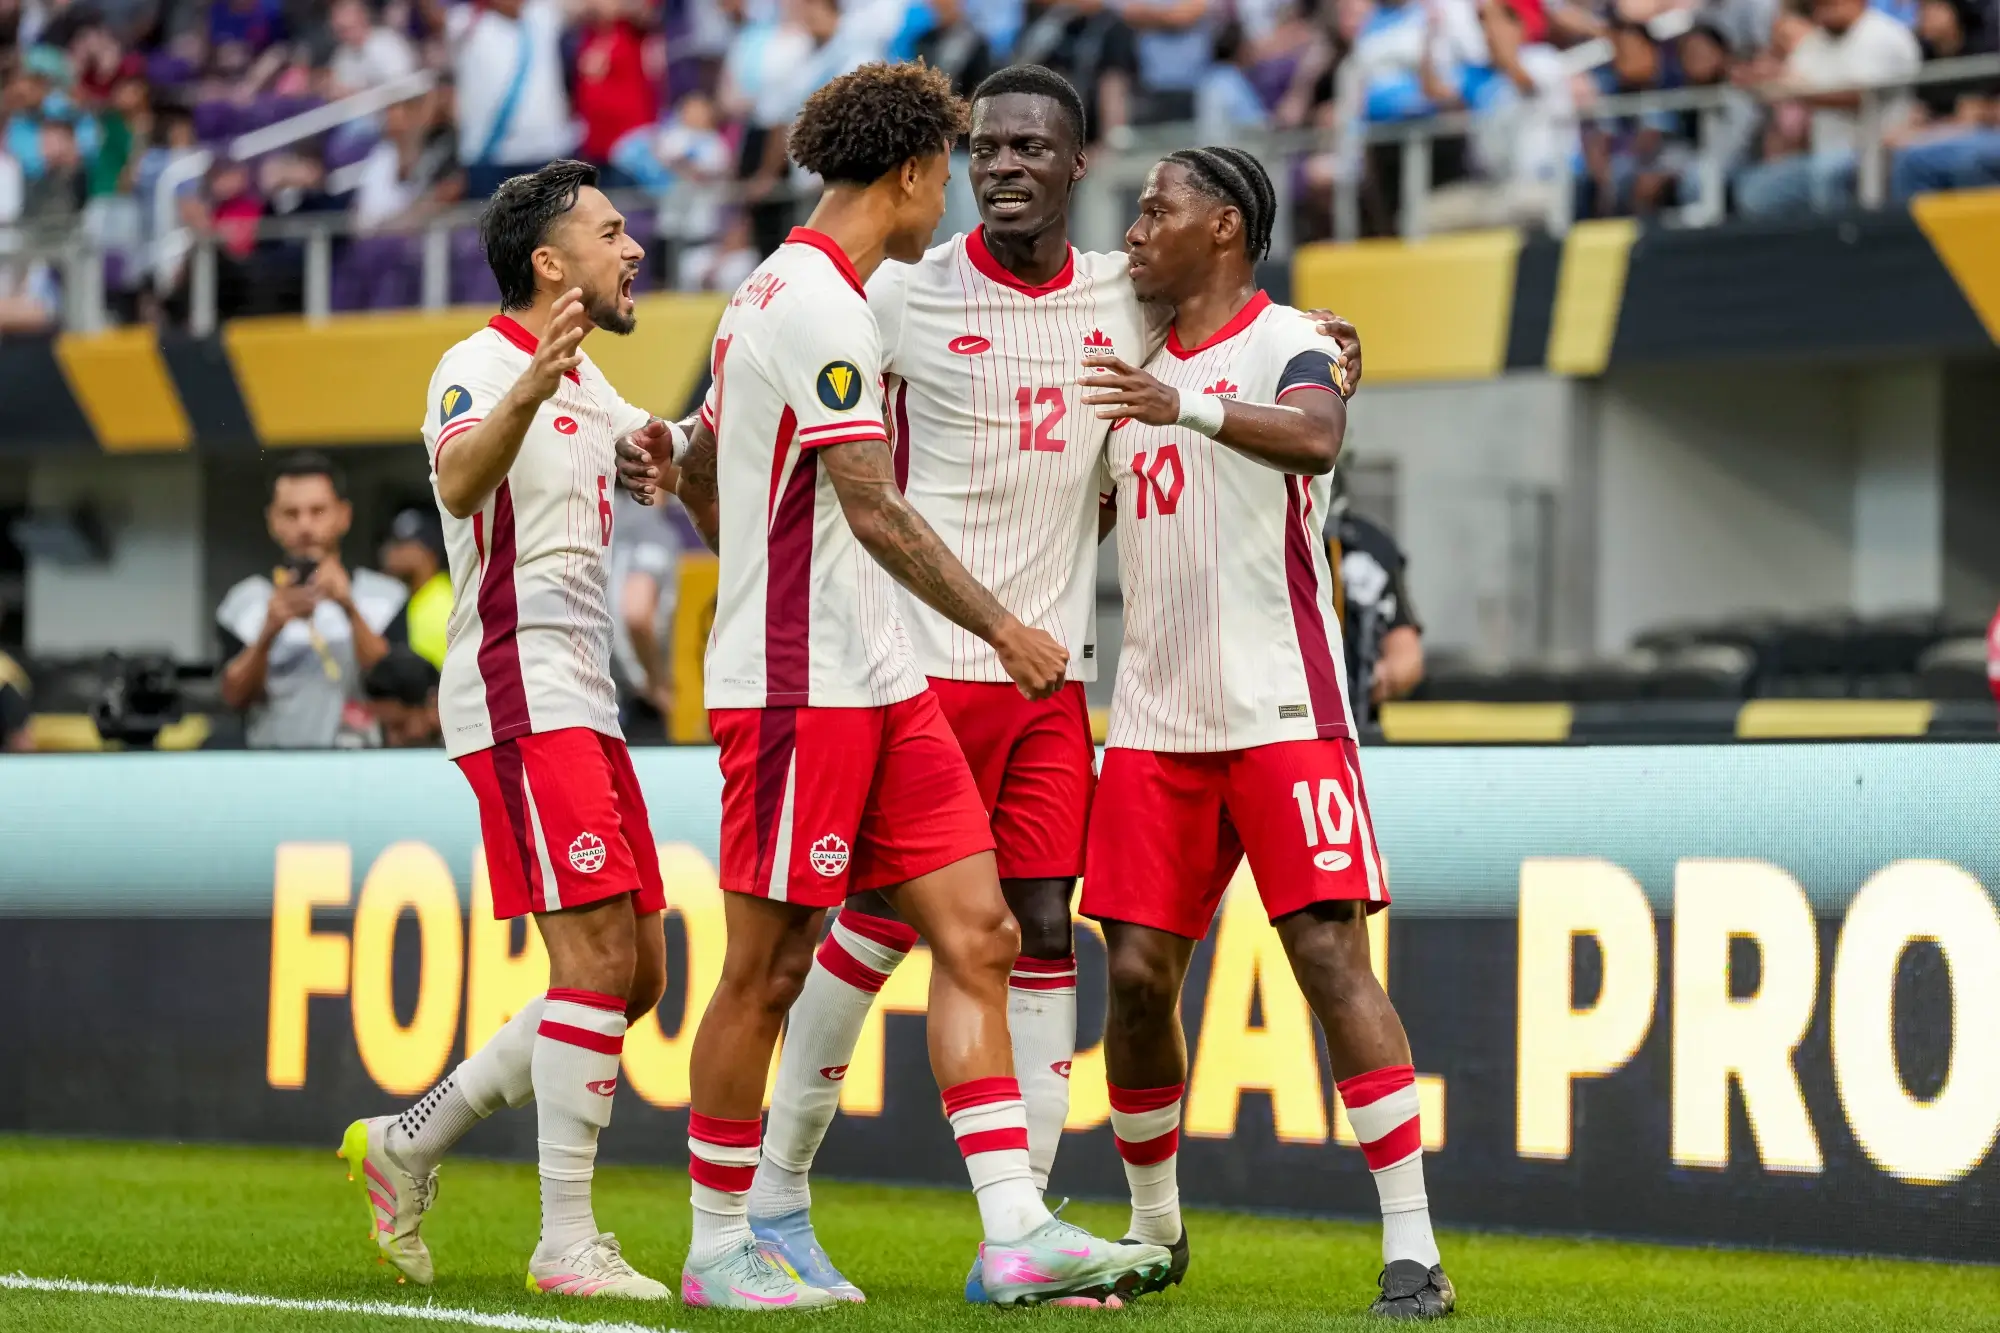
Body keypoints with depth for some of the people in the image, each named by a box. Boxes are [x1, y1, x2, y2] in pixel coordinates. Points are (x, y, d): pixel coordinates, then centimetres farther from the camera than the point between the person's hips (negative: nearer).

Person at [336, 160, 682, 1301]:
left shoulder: (583, 383, 19)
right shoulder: (482, 366, -9)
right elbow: (459, 480, -31)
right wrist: (526, 395, -49)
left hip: (584, 706, 10)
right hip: (519, 698, -9)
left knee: (637, 972, 8)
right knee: (597, 957, -16)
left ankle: (409, 1143, 17)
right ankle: (567, 1245, -14)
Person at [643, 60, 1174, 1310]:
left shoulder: (780, 292, 18)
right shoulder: (818, 304, -14)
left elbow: (698, 472, 27)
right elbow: (873, 508, -20)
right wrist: (998, 624, -19)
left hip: (881, 685, 10)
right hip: (802, 689, -10)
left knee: (977, 936, 1)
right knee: (768, 968, -2)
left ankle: (1017, 1231, -3)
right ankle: (720, 1248, 8)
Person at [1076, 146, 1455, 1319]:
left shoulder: (1289, 343, -4)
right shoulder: (1138, 365, 17)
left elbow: (1316, 437, -28)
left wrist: (1189, 407, -42)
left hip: (1282, 712, -6)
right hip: (1155, 723, 6)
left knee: (1331, 955, -12)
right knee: (1137, 978, 4)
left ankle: (1413, 1252, -11)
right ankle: (1154, 1225, 23)